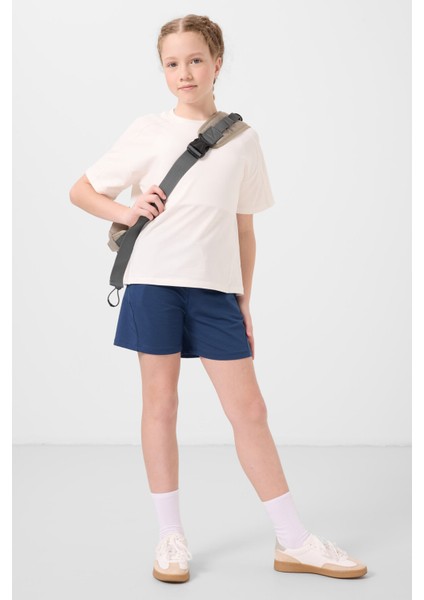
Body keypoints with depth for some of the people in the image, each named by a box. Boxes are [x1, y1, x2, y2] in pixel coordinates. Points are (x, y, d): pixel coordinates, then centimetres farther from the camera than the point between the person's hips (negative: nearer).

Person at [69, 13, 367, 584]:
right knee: (160, 403, 5)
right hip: (155, 281, -1)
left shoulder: (243, 139, 9)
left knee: (249, 408, 1)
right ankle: (171, 537, 18)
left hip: (215, 287, 1)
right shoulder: (148, 131, 4)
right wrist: (127, 212, -8)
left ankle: (294, 541, 11)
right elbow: (80, 191, 10)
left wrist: (244, 299, 10)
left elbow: (244, 227, 13)